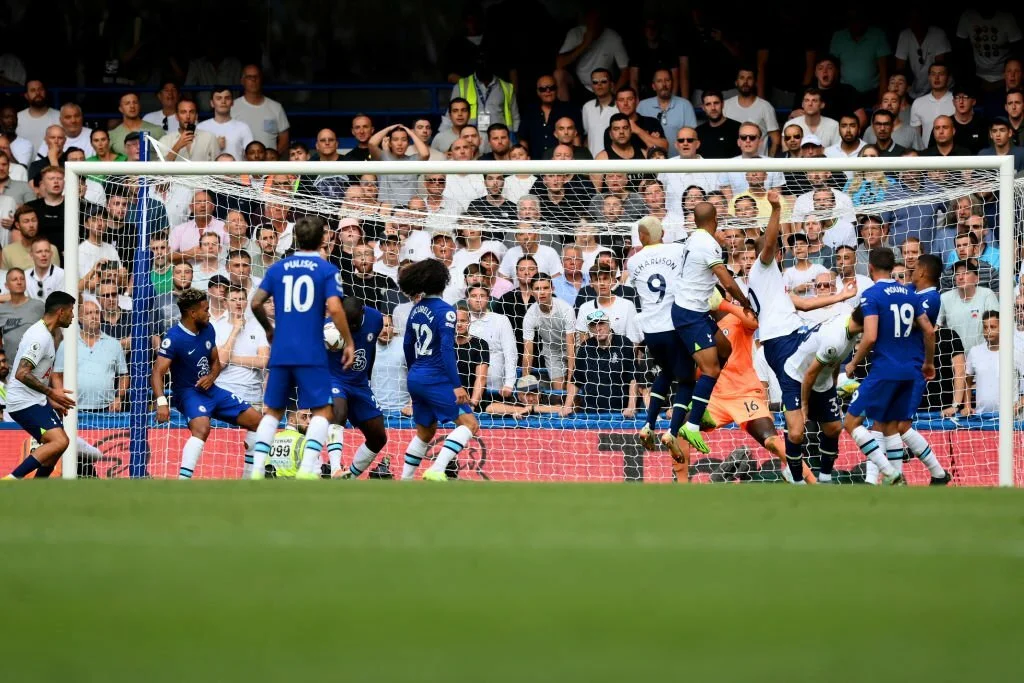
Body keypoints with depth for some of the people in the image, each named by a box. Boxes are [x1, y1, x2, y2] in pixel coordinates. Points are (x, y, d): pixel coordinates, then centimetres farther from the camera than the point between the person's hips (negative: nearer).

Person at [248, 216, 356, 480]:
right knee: (322, 411, 1)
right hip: (311, 353, -4)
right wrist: (349, 342, -4)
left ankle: (257, 469, 4)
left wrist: (268, 329, 23)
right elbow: (334, 308, -13)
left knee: (272, 411, 13)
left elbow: (256, 303, 6)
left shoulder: (278, 268, 9)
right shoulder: (327, 270, -2)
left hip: (281, 350, 4)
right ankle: (308, 467, -16)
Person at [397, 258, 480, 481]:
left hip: (416, 379, 8)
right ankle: (436, 471, -23)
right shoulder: (445, 311, -13)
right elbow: (447, 350, -19)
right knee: (469, 423, -8)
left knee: (425, 432, 21)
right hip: (436, 380, -8)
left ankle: (404, 481, 20)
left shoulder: (416, 310, 9)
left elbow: (408, 347, 18)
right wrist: (457, 386, -20)